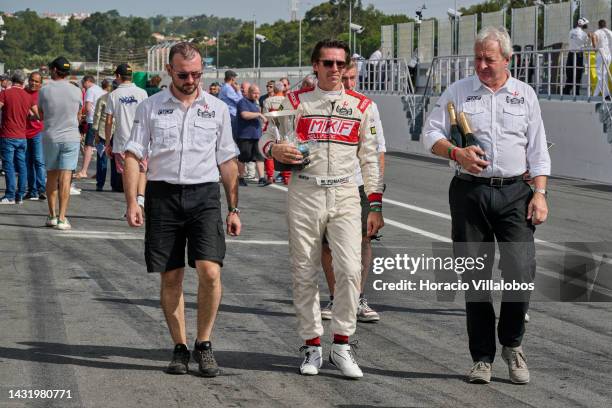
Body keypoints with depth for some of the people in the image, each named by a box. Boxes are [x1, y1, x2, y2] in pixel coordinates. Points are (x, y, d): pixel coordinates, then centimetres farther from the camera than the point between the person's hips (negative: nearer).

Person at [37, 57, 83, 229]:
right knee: (65, 178, -2)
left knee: (51, 177, 14)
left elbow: (41, 115, 7)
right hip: (71, 137, -1)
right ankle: (62, 218, -6)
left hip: (50, 137, 1)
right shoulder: (76, 91, -3)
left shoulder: (45, 90, -4)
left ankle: (52, 215, 16)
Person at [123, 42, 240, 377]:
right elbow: (133, 155, 3)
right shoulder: (150, 107, 6)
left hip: (204, 195, 0)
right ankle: (180, 348, 14)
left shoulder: (217, 109, 9)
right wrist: (132, 203, -7)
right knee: (170, 277, 3)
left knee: (209, 271, -14)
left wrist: (233, 208, 9)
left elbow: (228, 162, 13)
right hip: (163, 194, 0)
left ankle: (204, 344, 1)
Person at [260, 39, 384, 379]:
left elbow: (371, 159, 12)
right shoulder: (295, 101, 7)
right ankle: (311, 345, 12)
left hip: (345, 195, 0)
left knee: (350, 269, -11)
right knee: (304, 272, 2)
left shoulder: (362, 106, 10)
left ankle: (341, 345, -1)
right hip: (304, 194, 0)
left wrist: (376, 207, 6)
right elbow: (266, 140, 9)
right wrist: (276, 150, -16)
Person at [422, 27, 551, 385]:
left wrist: (539, 193, 0)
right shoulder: (458, 92, 10)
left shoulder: (525, 95, 12)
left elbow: (538, 150, 11)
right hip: (470, 192, 0)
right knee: (475, 278, 2)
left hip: (515, 193, 0)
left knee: (522, 271, -12)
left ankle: (512, 344, 10)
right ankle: (483, 358, 10)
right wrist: (455, 152, -12)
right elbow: (431, 133, 7)